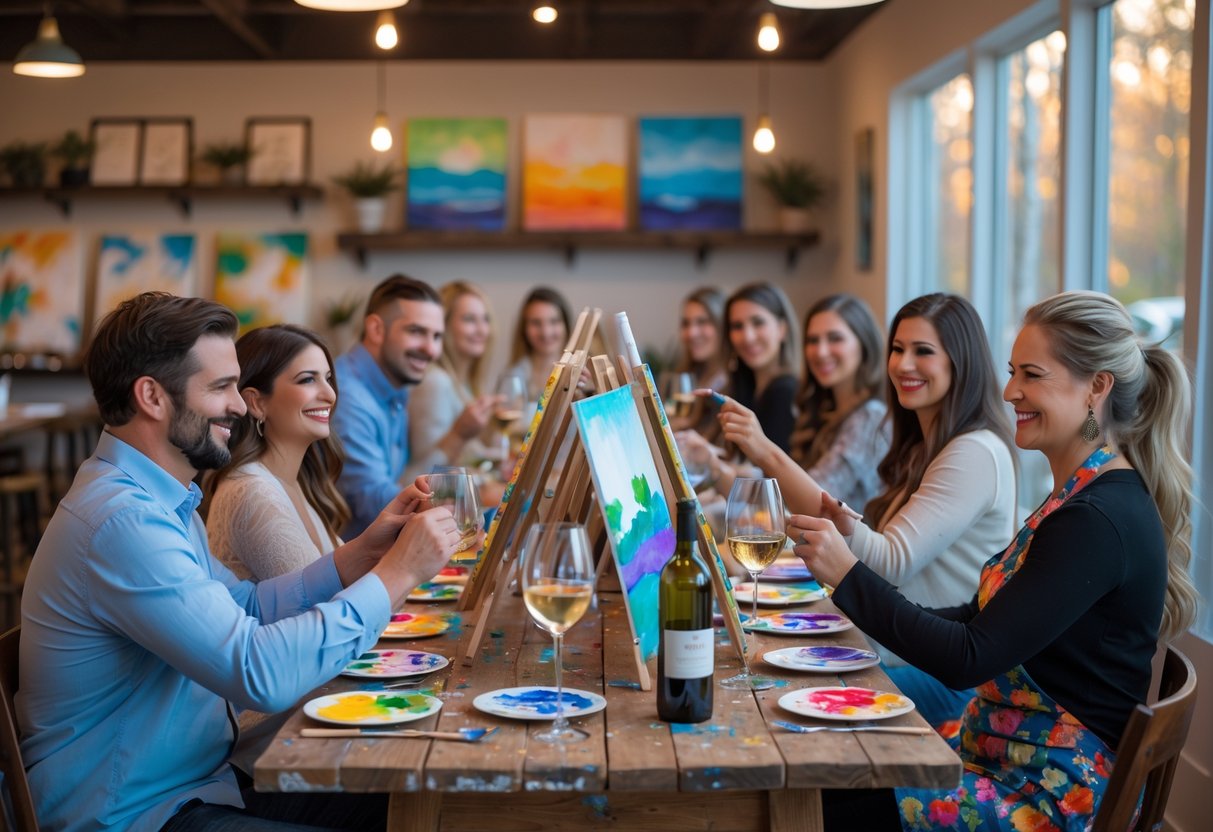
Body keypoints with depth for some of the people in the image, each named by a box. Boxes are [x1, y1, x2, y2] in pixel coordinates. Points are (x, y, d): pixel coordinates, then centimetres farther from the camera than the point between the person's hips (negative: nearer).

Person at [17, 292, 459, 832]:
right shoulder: (121, 520, -25)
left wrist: (361, 553, -1)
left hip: (200, 777, 9)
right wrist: (396, 574, -22)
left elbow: (248, 608, 11)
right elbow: (261, 674, -30)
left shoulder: (157, 499, 9)